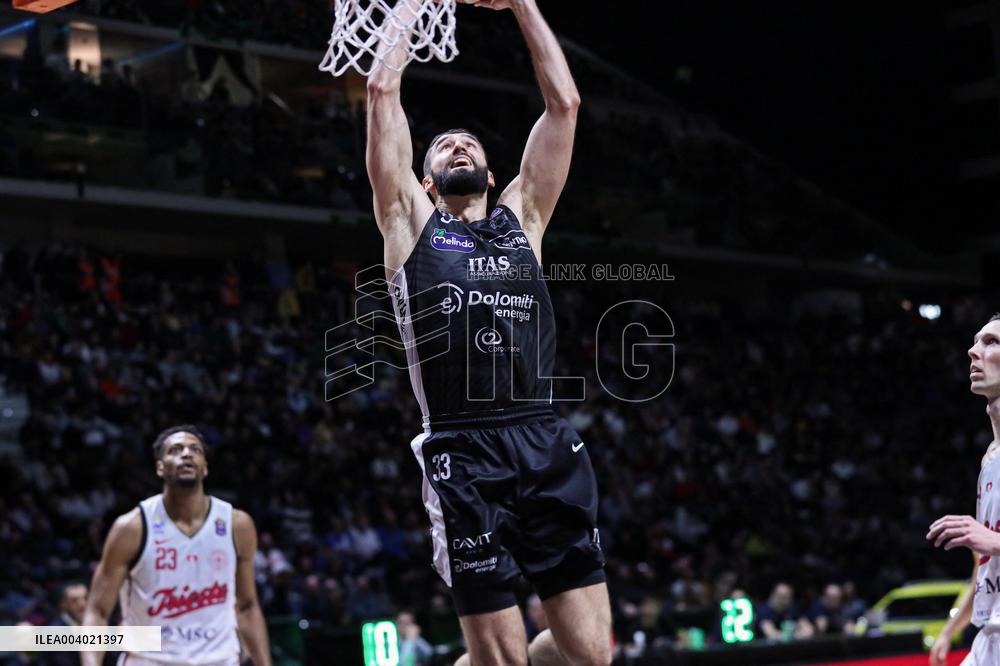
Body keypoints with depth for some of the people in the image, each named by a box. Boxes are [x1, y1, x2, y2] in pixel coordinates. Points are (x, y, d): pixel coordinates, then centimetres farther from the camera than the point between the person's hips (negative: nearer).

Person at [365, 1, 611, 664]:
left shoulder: (522, 216, 20)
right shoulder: (411, 219, 14)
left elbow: (564, 101, 17)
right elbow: (383, 90, 8)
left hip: (550, 448, 3)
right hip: (465, 455, -3)